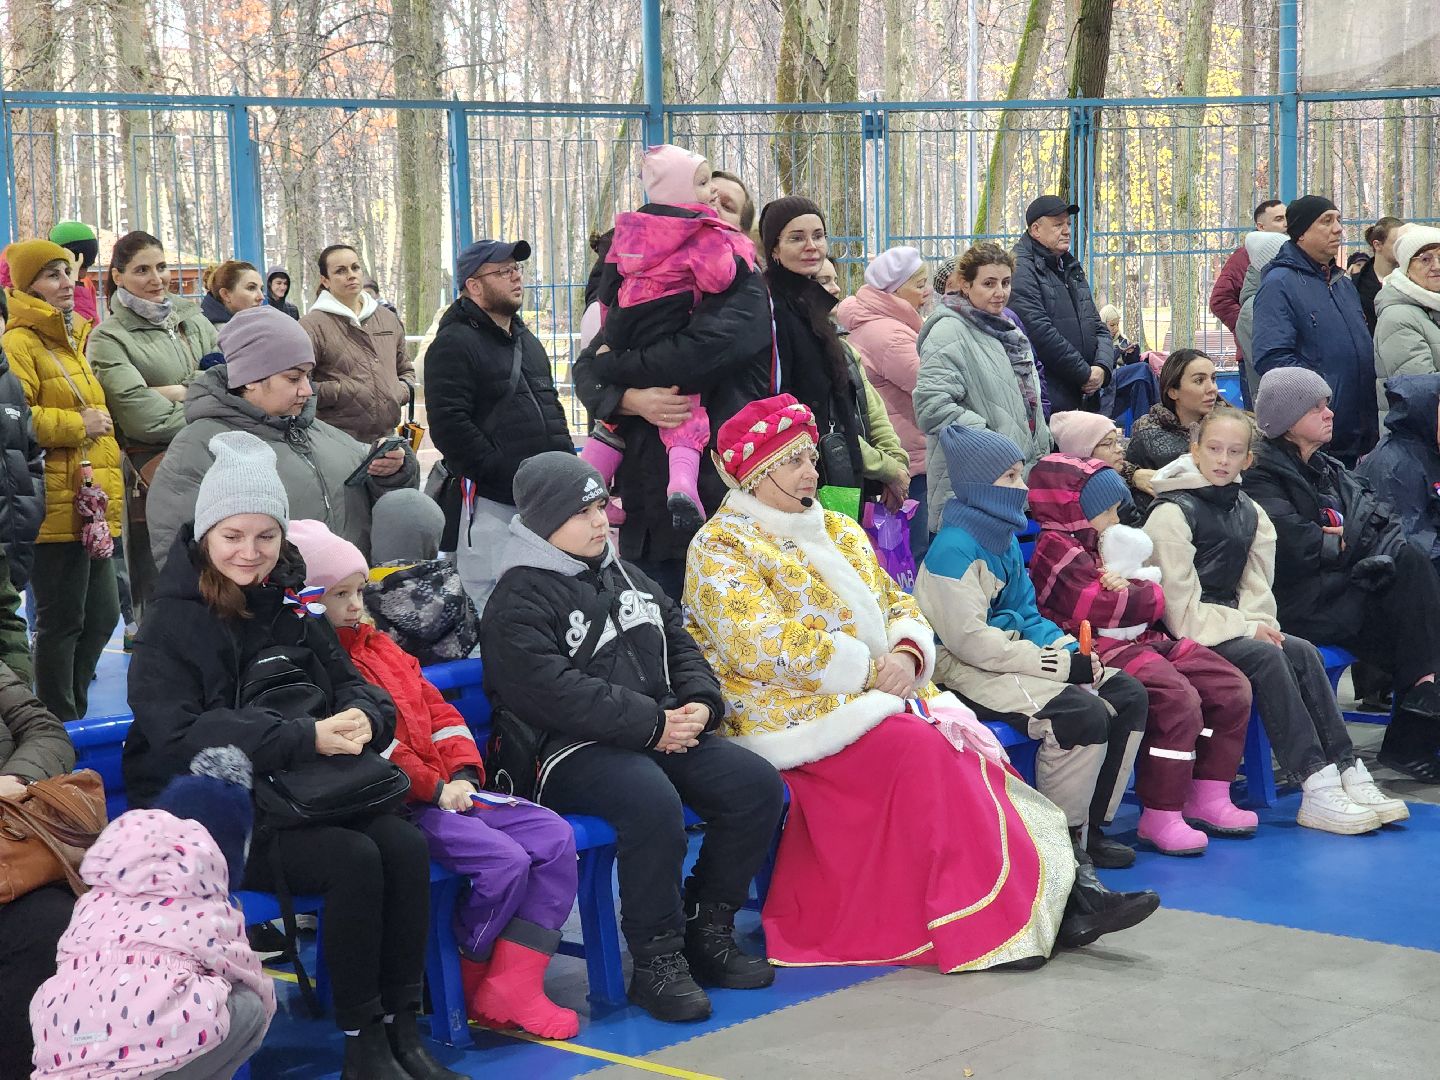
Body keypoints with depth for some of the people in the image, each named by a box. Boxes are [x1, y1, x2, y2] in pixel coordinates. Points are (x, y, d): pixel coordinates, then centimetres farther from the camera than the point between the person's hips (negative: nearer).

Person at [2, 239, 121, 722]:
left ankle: (73, 712, 24)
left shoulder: (80, 338, 19)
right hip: (55, 506, -8)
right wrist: (77, 425, -16)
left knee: (101, 615, 12)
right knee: (61, 620, -2)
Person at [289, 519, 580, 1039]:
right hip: (395, 803, -9)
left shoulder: (379, 646, 23)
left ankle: (513, 989, -11)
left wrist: (462, 772, 3)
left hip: (447, 790, 9)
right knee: (505, 859, -25)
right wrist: (432, 787, -14)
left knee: (555, 836, -7)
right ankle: (468, 988, -2)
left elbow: (437, 710, 20)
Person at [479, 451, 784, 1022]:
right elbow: (552, 691, -19)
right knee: (654, 804, -36)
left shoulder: (625, 578, 21)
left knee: (757, 785, -10)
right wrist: (653, 724, -20)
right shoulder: (518, 602, -6)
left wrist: (699, 703, 0)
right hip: (571, 750, -8)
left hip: (664, 733, 8)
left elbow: (679, 644, 23)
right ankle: (656, 962, -21)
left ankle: (707, 931, 4)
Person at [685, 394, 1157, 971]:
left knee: (964, 748, -19)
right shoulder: (721, 547, -3)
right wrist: (871, 669, -16)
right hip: (791, 715, -7)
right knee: (921, 748, -29)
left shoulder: (836, 530, 20)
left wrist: (907, 654, -7)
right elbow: (765, 647, -16)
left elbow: (898, 605, 17)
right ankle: (986, 923, -29)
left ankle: (1060, 901, -26)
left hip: (870, 694, 7)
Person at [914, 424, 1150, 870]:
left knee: (1129, 695, 3)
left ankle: (1091, 829, 8)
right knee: (1084, 715, -28)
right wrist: (1061, 664, -20)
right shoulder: (953, 548, -17)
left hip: (1011, 655, 10)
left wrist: (1072, 649, -4)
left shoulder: (1006, 540, 13)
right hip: (966, 672, -10)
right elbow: (970, 641, -22)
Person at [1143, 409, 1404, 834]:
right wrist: (1246, 628, -15)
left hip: (1234, 626, 7)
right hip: (1185, 636, -7)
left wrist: (1259, 623, -8)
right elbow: (1180, 604, -15)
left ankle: (1347, 774, -21)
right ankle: (1316, 789, -32)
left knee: (1303, 652, -17)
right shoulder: (1172, 512, -10)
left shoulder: (1247, 511, 14)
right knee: (1266, 659, -28)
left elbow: (1256, 583, 14)